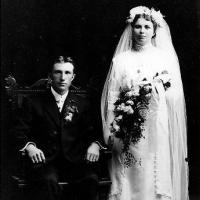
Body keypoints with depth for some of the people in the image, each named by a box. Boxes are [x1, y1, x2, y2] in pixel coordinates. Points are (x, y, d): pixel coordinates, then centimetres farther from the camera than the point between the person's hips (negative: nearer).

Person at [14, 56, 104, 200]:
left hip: (75, 161, 2)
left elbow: (92, 132, 15)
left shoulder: (82, 104, 18)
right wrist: (29, 147, -15)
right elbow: (20, 133, 7)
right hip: (45, 161, -1)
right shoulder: (34, 103, 11)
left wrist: (94, 144, -8)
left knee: (91, 180, -30)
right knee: (48, 181, -35)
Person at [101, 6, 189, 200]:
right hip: (128, 130, 0)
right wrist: (112, 131, -4)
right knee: (130, 177, -1)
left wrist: (157, 89, -15)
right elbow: (111, 96, 5)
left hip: (158, 128, 0)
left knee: (157, 175, -3)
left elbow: (176, 95, 4)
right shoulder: (121, 59, 9)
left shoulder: (166, 57, 9)